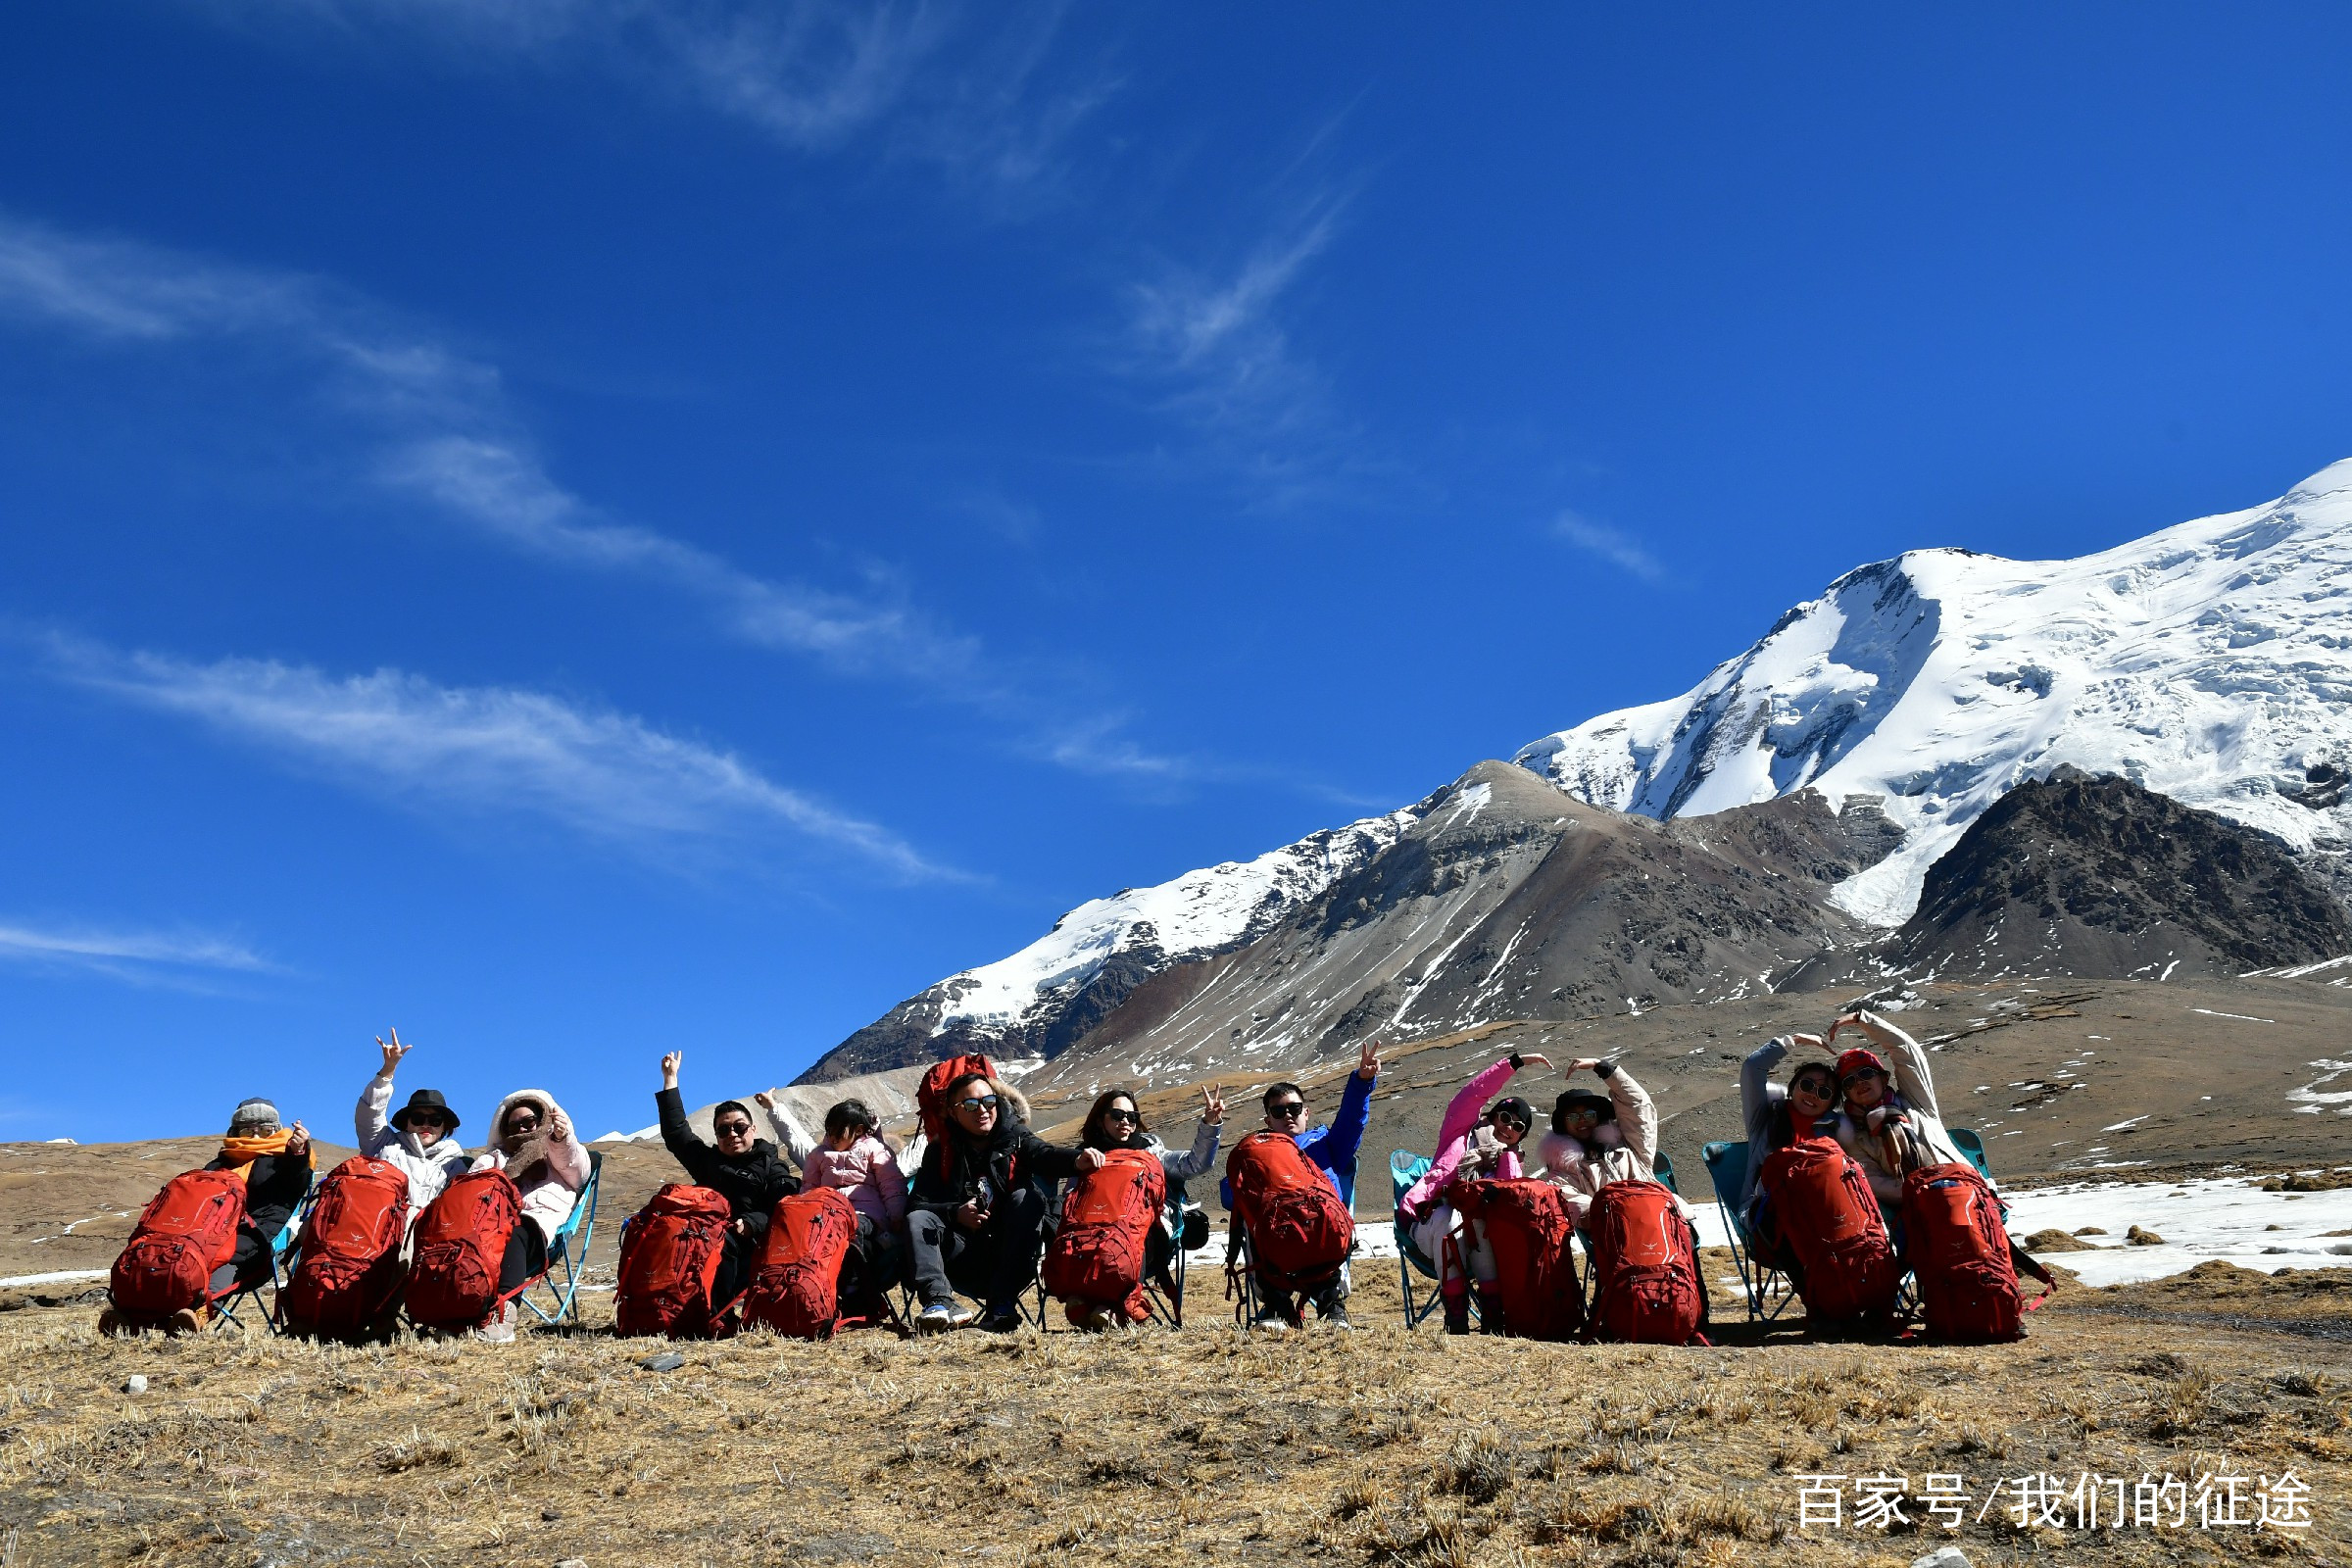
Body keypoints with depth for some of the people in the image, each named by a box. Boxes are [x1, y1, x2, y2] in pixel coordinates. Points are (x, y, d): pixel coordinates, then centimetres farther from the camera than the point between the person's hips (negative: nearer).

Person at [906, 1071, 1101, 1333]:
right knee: (917, 1219, -18)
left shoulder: (1016, 1138, 5)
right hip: (963, 1255, 1)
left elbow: (1045, 1154, -18)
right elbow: (916, 1203, -4)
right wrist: (956, 1213, -24)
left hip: (1009, 1253, -1)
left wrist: (1076, 1160, -42)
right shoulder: (941, 1152, 8)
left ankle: (1001, 1307, -34)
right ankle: (940, 1301, -41)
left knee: (1027, 1198, -25)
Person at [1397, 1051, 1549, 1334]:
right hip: (1430, 1224, -2)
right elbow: (1472, 1095, 1)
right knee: (1447, 1215, -37)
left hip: (1470, 1238, 2)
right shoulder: (1461, 1133, 18)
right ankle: (1456, 1311, -38)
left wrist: (1506, 1151, 1)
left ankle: (1491, 1310, -35)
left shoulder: (1509, 1161, 24)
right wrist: (1515, 1062, -2)